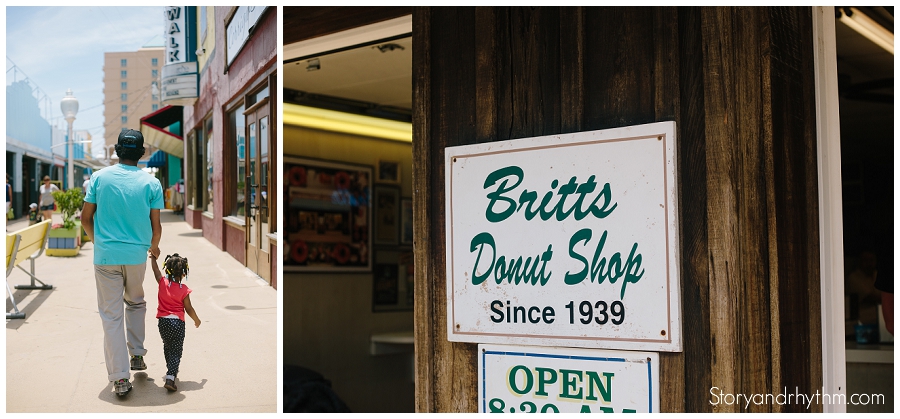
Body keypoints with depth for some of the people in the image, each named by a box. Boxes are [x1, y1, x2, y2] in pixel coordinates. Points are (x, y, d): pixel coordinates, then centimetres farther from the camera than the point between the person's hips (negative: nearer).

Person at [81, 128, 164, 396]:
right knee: (136, 303, 26)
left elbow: (86, 218, 3)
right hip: (137, 256, 1)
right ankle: (137, 355, 29)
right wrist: (154, 247, 20)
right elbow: (156, 226, 0)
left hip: (106, 256, -1)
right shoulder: (151, 183, -2)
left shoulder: (100, 177, -1)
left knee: (111, 315, 3)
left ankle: (120, 377, 1)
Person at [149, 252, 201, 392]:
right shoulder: (184, 290, -9)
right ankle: (170, 378, -16)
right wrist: (196, 320, 12)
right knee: (176, 351, -1)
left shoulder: (163, 282, -3)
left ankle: (172, 371, 40)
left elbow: (155, 269, 10)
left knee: (167, 347, 24)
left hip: (163, 322, 4)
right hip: (178, 323, -3)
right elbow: (188, 309, -4)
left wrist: (153, 257, 28)